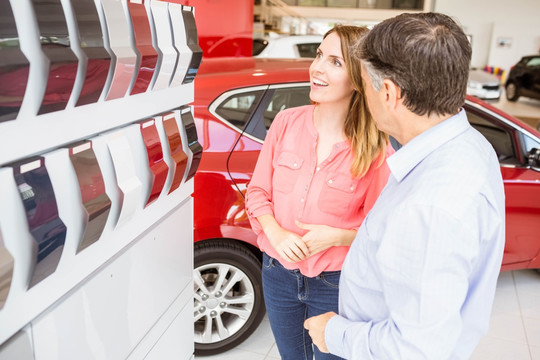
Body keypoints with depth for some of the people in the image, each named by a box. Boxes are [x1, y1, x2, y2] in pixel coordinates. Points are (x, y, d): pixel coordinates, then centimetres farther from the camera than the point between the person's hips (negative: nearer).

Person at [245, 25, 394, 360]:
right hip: (278, 274, 4)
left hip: (335, 284, -3)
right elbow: (257, 191, -2)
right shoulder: (287, 122, -9)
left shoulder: (376, 150, -17)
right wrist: (277, 233, -18)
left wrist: (337, 237, -25)